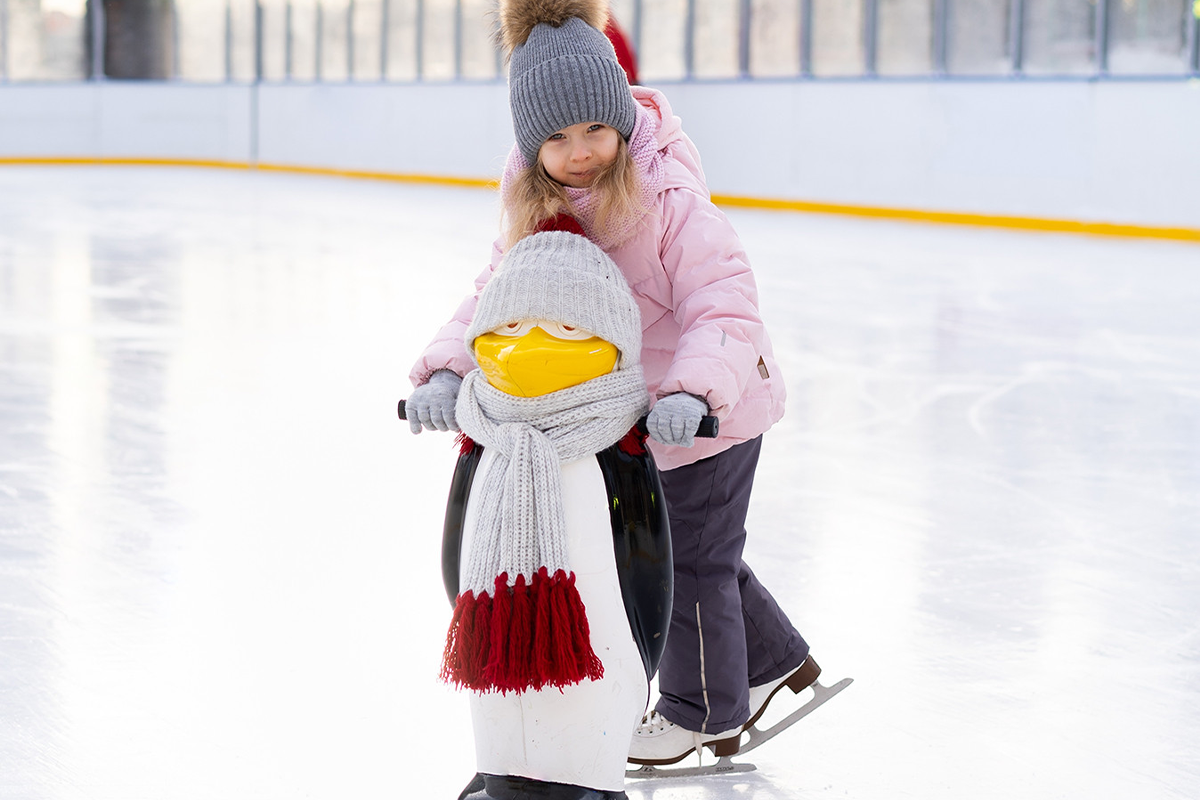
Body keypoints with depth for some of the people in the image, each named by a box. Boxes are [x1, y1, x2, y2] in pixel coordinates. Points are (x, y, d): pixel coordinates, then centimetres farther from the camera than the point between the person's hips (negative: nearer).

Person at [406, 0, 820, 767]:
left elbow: (725, 310, -33)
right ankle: (773, 660, 47)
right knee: (699, 551, 24)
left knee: (691, 559, 8)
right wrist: (446, 372, -29)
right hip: (636, 416, 7)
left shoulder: (672, 201, -29)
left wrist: (694, 392, -50)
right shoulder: (537, 208, -9)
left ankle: (705, 714, 31)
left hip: (712, 415, -7)